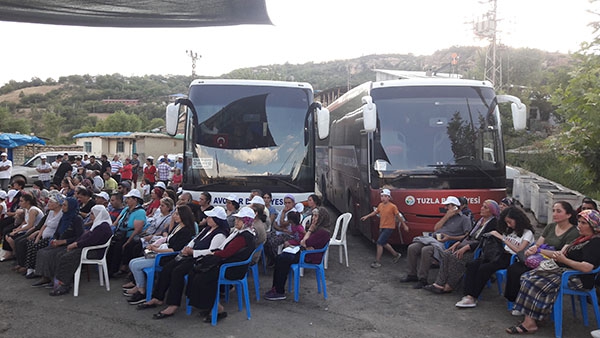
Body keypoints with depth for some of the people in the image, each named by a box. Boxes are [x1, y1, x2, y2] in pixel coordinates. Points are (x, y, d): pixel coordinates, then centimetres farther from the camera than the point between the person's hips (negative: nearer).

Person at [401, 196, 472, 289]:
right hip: (433, 239, 8)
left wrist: (450, 238, -16)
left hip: (445, 244, -7)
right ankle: (412, 275, -3)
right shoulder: (447, 216, 29)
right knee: (412, 248, -13)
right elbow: (435, 229, 17)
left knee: (426, 250, -35)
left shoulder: (464, 219, 7)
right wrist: (446, 217, 10)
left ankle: (422, 279, -26)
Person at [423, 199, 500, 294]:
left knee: (456, 257, -29)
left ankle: (449, 287, -17)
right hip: (467, 244, 8)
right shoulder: (481, 220, 19)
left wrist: (465, 247, -23)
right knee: (446, 254, -13)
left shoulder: (494, 223, -8)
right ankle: (439, 284, -17)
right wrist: (457, 243, 4)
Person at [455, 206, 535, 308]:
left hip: (512, 258, -7)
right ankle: (468, 295, -27)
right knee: (472, 264, -18)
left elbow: (519, 251, -16)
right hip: (501, 254, 7)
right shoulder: (509, 230, 19)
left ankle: (473, 297, -20)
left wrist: (502, 238, -17)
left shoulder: (527, 232, -3)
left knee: (484, 268, -30)